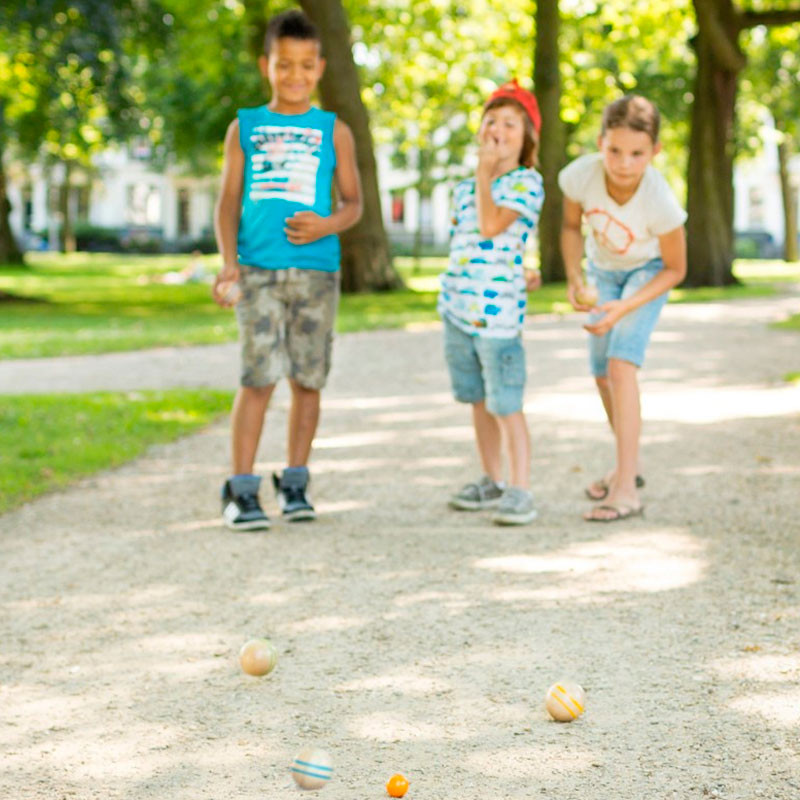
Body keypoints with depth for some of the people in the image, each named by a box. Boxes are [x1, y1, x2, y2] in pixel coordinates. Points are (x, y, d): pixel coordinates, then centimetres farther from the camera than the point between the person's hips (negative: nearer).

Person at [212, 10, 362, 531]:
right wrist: (228, 262, -6)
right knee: (260, 378, -10)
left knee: (308, 379, 4)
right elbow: (229, 201, 8)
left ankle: (295, 484, 17)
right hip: (258, 270, -1)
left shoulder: (333, 131, 11)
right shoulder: (245, 127, 11)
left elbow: (354, 202, 11)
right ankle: (241, 491, -7)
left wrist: (328, 225, -11)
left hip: (316, 270, 1)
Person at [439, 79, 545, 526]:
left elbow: (492, 227, -21)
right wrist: (518, 272, 9)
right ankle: (492, 483, 26)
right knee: (479, 402, 15)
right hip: (457, 306, 7)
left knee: (506, 406, -6)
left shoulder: (526, 182, -6)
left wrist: (486, 172, -11)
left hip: (498, 310, -7)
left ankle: (520, 492, -1)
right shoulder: (466, 188, 15)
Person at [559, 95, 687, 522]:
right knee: (603, 374, 14)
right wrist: (574, 277, -24)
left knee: (621, 363, -23)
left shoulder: (660, 202, -37)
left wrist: (624, 308, -28)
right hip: (604, 270, 5)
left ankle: (626, 488, -22)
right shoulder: (580, 175, -32)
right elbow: (571, 227, -9)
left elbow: (675, 270, -20)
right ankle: (629, 465, 39)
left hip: (647, 272, -5)